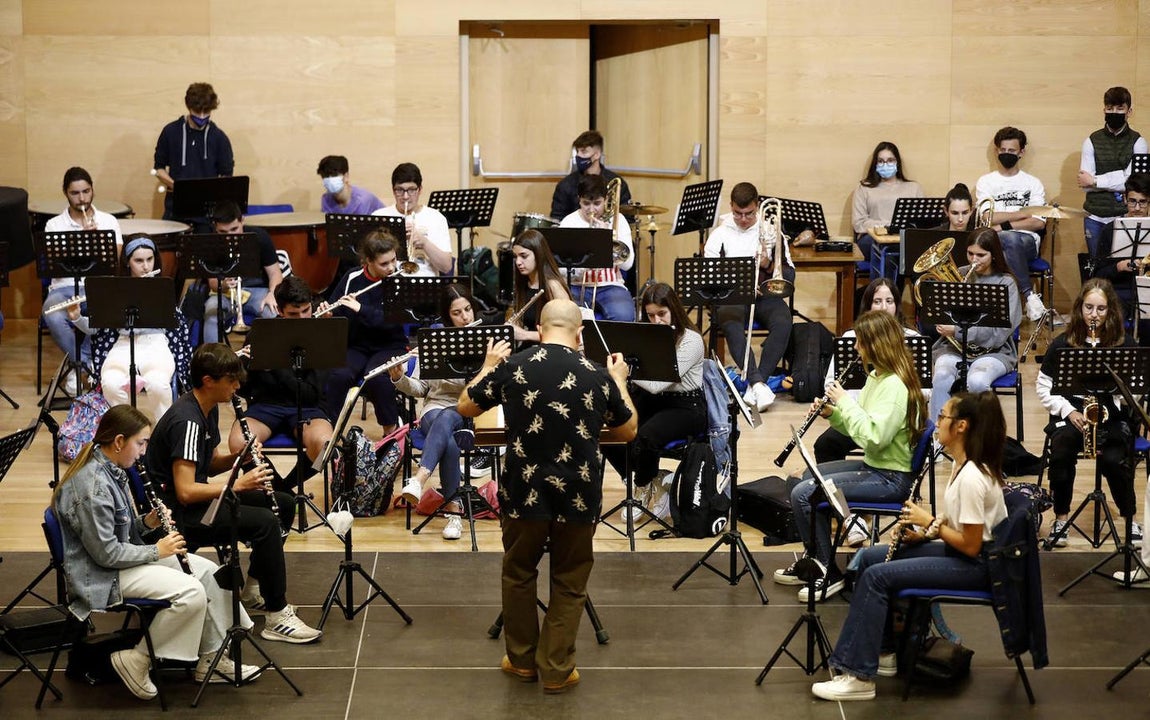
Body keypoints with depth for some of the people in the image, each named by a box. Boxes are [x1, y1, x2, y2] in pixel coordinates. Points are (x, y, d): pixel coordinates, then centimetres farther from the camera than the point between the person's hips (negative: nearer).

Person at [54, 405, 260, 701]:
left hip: (124, 555, 11)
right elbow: (106, 553, -25)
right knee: (191, 592, -24)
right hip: (101, 576, -11)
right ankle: (136, 660, -10)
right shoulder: (92, 487, -25)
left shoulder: (110, 470, 6)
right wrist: (156, 551, -15)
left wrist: (147, 523, -1)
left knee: (209, 572, 5)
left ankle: (212, 659, 12)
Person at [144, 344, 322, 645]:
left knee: (285, 504, 9)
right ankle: (277, 616, -20)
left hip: (196, 498, 10)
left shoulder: (208, 409, 6)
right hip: (176, 514, -10)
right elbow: (185, 492, -29)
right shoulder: (186, 421, -24)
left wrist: (238, 457, -4)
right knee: (265, 522, -26)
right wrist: (238, 485, -24)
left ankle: (254, 587, 18)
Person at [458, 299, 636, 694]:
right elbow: (627, 431, 9)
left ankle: (522, 660, 29)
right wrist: (620, 381, 23)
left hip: (524, 493, 0)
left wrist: (488, 366, 21)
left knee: (518, 574, 21)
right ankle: (556, 669, 17)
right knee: (569, 583, 15)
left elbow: (465, 406, 6)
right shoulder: (598, 377, -6)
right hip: (577, 497, 0)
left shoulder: (513, 367, -8)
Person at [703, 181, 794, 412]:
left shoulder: (772, 232, 10)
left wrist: (768, 265, -14)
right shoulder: (719, 235, 8)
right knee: (732, 326, -36)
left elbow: (790, 276, 7)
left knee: (783, 323, -32)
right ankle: (758, 383, -43)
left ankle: (754, 386, -34)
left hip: (766, 296, 1)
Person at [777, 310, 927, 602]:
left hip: (891, 479, -11)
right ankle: (813, 560, 32)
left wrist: (846, 402, -22)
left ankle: (828, 574, -5)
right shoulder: (877, 377, 9)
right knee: (810, 477, 25)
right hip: (875, 466, 11)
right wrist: (833, 413, 0)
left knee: (803, 493, -16)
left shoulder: (894, 386, -22)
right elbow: (861, 428, 16)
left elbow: (873, 436, -31)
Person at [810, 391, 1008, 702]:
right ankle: (881, 651, 11)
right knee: (867, 557, 8)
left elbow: (971, 546, -24)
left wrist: (930, 522, -14)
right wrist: (924, 534, 0)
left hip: (975, 565, -10)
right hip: (959, 552, 10)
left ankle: (860, 676, -15)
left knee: (877, 576, -18)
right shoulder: (963, 465, 6)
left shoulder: (972, 477, -25)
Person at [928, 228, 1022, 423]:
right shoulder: (959, 275, 8)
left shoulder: (1006, 283, -1)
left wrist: (957, 331, -21)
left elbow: (999, 332, -12)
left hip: (993, 351, -2)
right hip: (953, 348, 2)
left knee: (977, 381, -35)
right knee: (942, 378, -31)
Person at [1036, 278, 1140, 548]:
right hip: (1070, 413, 1)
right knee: (1061, 452, -30)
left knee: (1114, 459, -30)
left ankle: (1130, 518, -4)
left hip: (1113, 416, -1)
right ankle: (1061, 517, -10)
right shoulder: (1062, 344, 3)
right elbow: (1044, 387, 6)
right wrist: (1068, 411, -9)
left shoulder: (1124, 346, 0)